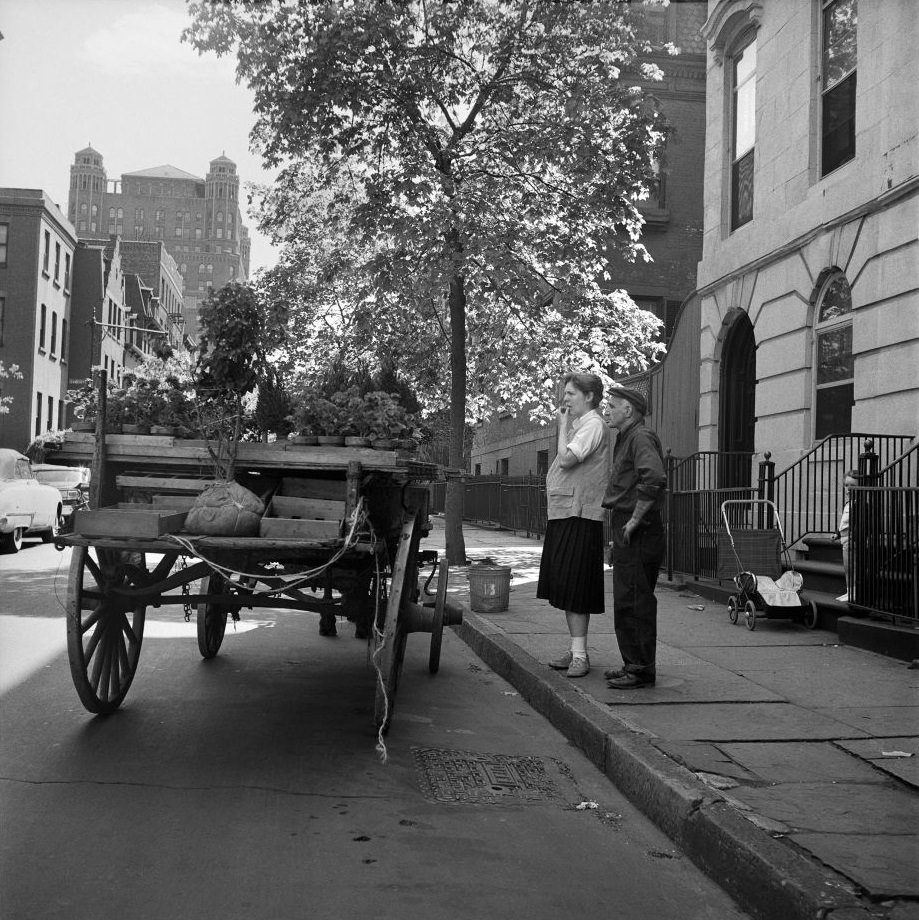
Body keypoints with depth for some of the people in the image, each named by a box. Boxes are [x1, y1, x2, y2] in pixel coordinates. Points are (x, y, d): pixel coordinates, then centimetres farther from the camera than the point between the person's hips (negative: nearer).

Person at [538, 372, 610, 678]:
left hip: (580, 516, -10)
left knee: (575, 587, -8)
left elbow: (567, 459, -19)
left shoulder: (593, 424, -9)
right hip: (563, 514, 10)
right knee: (563, 585, 12)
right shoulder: (578, 425, 20)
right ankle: (575, 650, 19)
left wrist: (563, 426, -9)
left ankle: (580, 654, -4)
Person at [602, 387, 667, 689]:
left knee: (634, 602, -6)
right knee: (626, 601, 15)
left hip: (638, 533, -11)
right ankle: (634, 664, 23)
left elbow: (654, 479, -30)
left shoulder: (641, 438, -14)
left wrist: (634, 520, -23)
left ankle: (641, 670, 0)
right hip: (625, 531, 11)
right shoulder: (625, 440, 19)